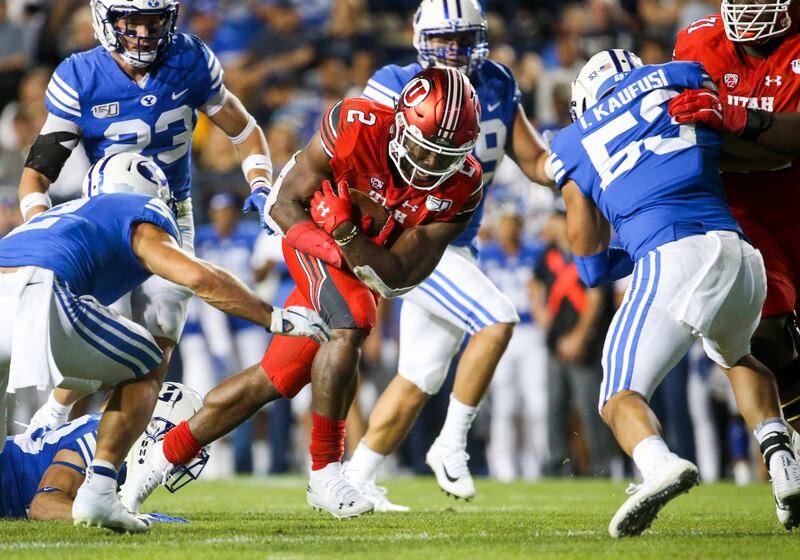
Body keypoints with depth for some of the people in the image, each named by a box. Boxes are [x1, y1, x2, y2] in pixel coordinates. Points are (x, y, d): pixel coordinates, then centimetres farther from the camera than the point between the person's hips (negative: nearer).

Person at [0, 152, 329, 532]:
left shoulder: (70, 212, 39)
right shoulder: (142, 215, 19)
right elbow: (198, 277, 3)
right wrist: (276, 319, 13)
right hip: (37, 296, -6)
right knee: (146, 369, 19)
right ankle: (98, 492, 3)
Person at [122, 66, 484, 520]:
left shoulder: (462, 189, -20)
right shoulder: (357, 126, -28)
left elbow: (395, 276, -23)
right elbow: (286, 205, -17)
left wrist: (346, 231, -38)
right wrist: (333, 248, -31)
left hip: (370, 270, 4)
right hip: (312, 238, -4)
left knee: (271, 382, 5)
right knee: (351, 324, -33)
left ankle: (158, 459, 21)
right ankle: (325, 471, -21)